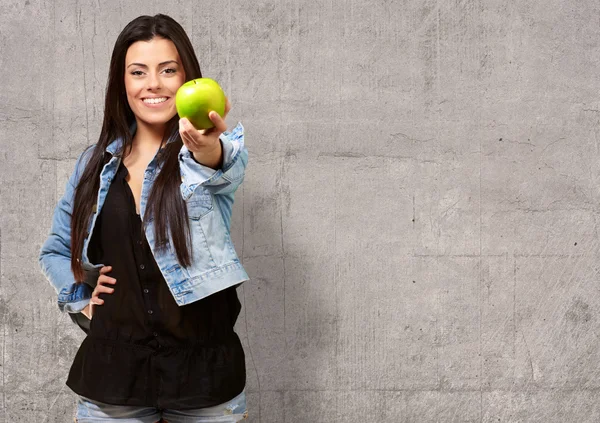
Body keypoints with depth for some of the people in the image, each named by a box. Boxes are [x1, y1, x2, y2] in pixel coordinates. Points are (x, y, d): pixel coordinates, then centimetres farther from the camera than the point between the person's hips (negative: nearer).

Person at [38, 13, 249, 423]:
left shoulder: (211, 151, -5)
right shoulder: (96, 163, 5)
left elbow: (230, 163, -31)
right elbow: (56, 250, 19)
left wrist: (208, 150, -52)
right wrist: (81, 298, 3)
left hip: (204, 368, -2)